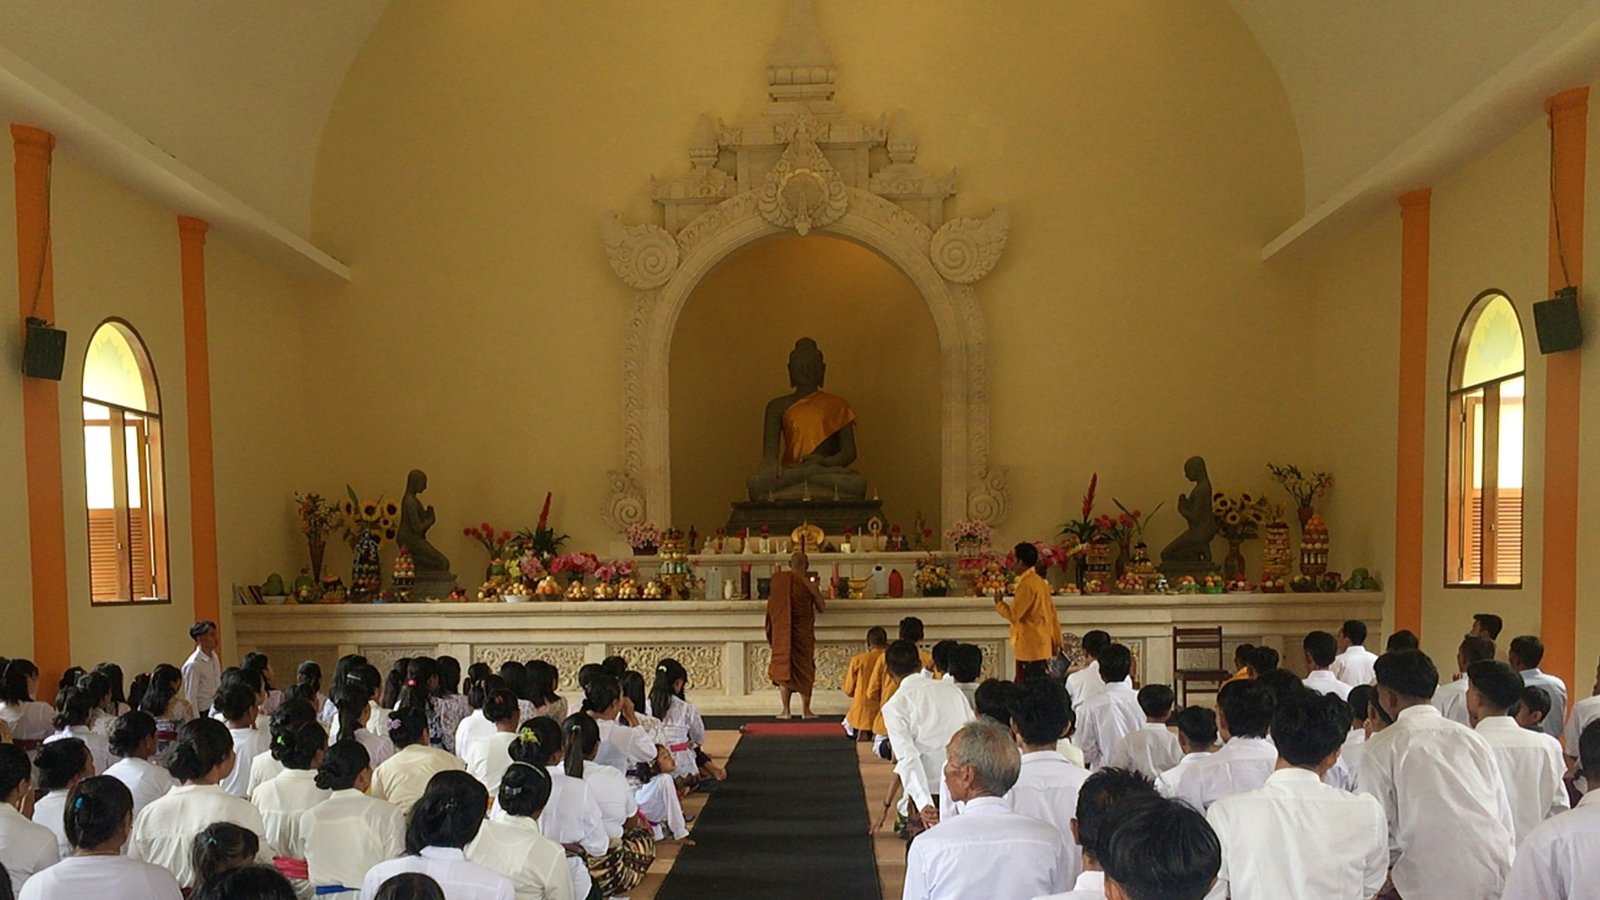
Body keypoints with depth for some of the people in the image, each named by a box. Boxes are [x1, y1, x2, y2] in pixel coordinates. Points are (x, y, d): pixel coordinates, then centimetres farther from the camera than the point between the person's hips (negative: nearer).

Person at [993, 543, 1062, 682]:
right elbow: (1052, 614, 16)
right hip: (1040, 645, 9)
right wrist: (1056, 641, 20)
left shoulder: (1027, 584, -16)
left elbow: (1014, 614, -19)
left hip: (1031, 646, -9)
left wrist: (999, 603, -1)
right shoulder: (1040, 582, 13)